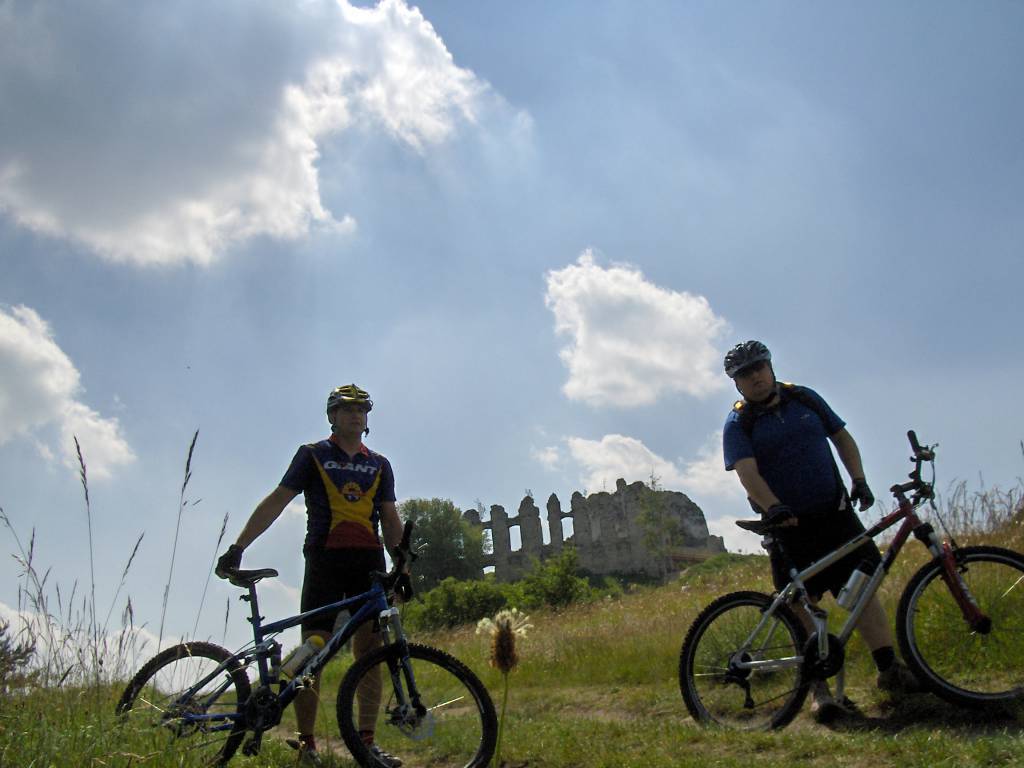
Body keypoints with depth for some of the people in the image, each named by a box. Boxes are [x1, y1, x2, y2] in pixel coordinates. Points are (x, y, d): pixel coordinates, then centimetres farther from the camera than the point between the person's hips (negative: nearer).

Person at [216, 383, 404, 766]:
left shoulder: (379, 465, 17)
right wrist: (238, 547, -5)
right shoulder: (312, 455, 7)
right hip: (325, 560, -3)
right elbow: (277, 501, 2)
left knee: (370, 652, 0)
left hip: (369, 562, 3)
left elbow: (390, 519, 16)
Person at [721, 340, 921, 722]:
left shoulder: (805, 398, 9)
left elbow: (842, 437, 16)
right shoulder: (738, 425, -4)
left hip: (835, 514, 3)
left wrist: (859, 479, 2)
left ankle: (890, 669, 5)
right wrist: (775, 508, -33)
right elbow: (747, 473, -17)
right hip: (788, 524, -3)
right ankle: (820, 687, 2)